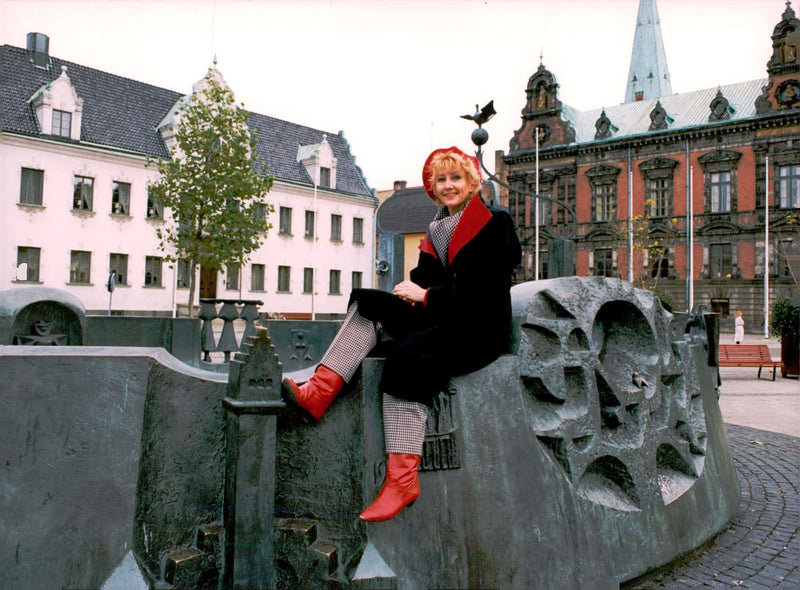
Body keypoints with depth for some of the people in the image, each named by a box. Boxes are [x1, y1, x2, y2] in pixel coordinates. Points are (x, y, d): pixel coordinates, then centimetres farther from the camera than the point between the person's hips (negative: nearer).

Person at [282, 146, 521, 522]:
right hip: (439, 320, 7)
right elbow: (422, 281, 18)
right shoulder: (437, 231, 21)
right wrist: (413, 292, -7)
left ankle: (403, 478, -38)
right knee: (367, 303, -14)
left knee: (409, 352, -34)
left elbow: (485, 289, -11)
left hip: (480, 328, -7)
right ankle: (320, 391, -30)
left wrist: (427, 295, -13)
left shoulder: (495, 225, 0)